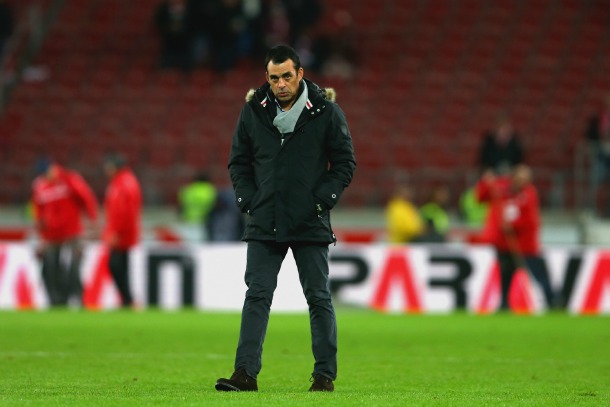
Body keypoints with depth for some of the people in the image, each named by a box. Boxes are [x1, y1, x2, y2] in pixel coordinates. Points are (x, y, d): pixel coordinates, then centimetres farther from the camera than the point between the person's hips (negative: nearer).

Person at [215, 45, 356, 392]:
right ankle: (246, 373, -3)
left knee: (319, 299, 4)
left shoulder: (326, 111, -3)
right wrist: (248, 201, 1)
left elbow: (345, 163, 2)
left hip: (311, 224, -2)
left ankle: (325, 374, 11)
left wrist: (322, 201, -8)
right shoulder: (254, 111, 4)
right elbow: (239, 162, 13)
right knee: (257, 297, -2)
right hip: (264, 225, 2)